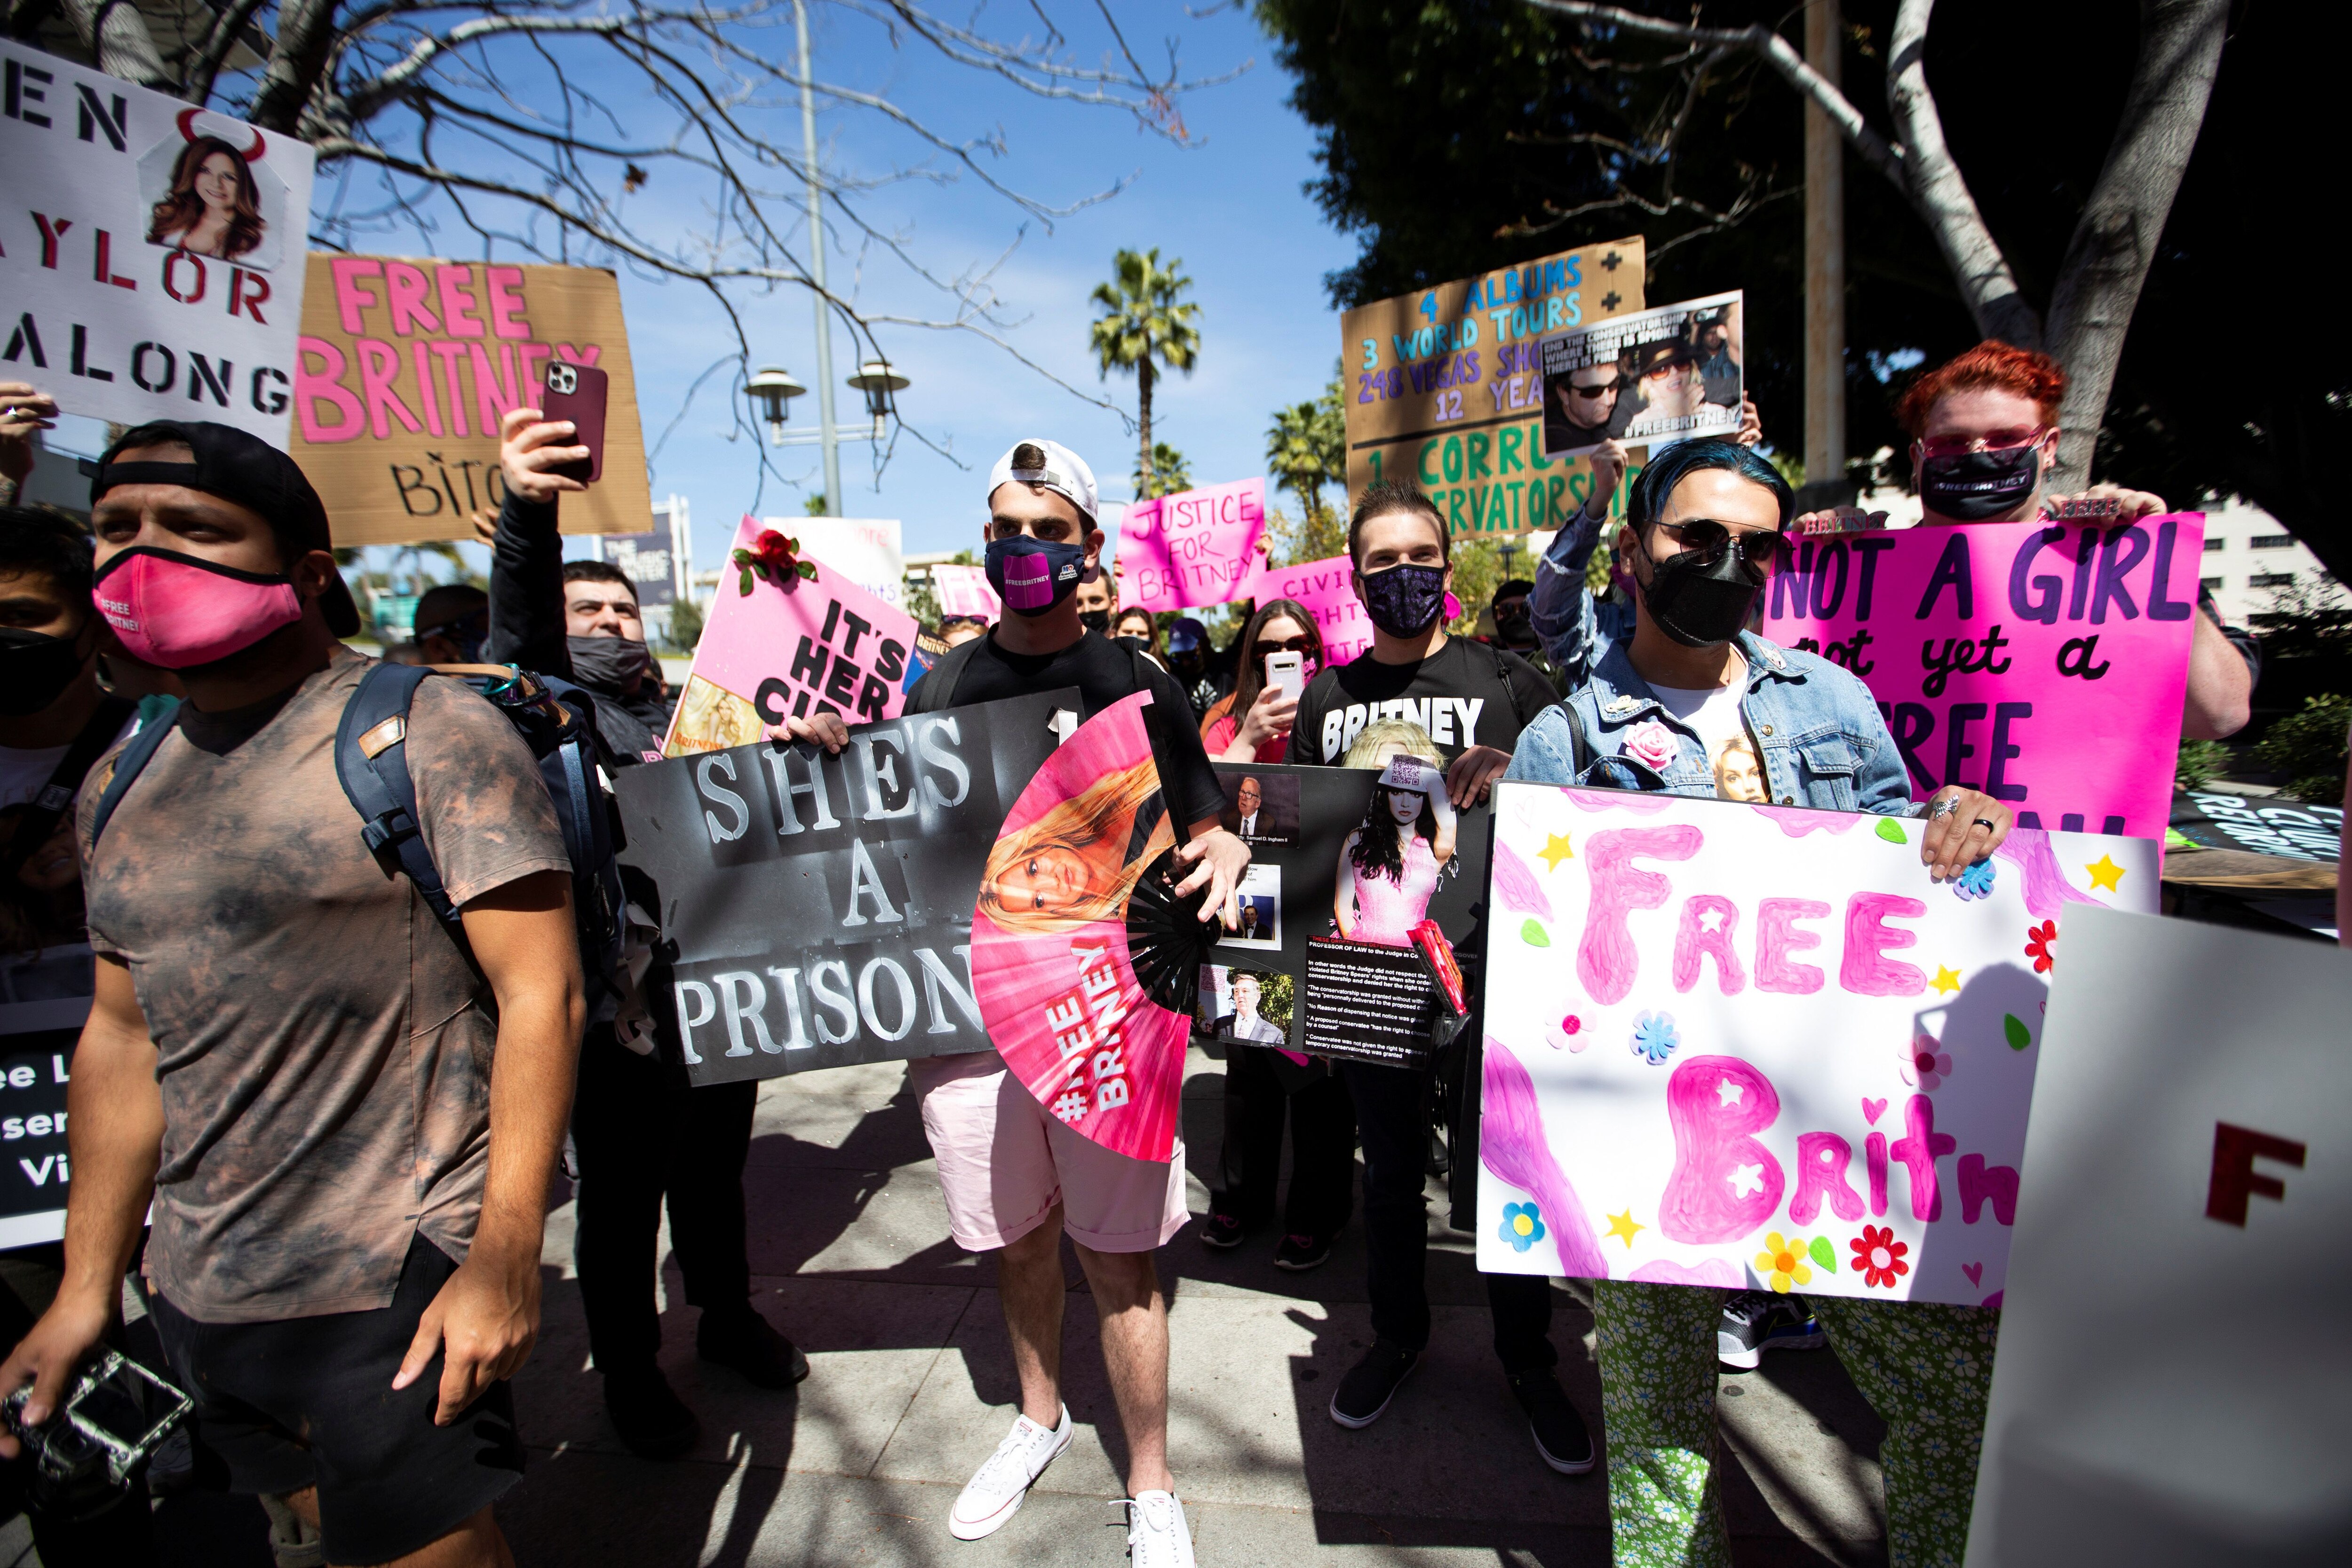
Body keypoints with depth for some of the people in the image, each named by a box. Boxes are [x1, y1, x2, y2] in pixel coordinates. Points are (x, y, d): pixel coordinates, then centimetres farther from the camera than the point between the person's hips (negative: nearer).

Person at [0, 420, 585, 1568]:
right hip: (195, 1294, 7)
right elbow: (123, 1034, 14)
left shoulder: (428, 733, -13)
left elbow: (542, 996, -16)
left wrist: (505, 1257, -20)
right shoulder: (120, 784, 9)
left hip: (397, 1288, -6)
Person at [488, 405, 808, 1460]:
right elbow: (519, 632, -23)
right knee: (619, 1197, 9)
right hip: (617, 1007, -5)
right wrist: (528, 514, -41)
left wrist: (796, 738, 0)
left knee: (714, 1172, 20)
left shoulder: (688, 711, 16)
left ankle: (727, 1317, 40)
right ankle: (629, 1372, 28)